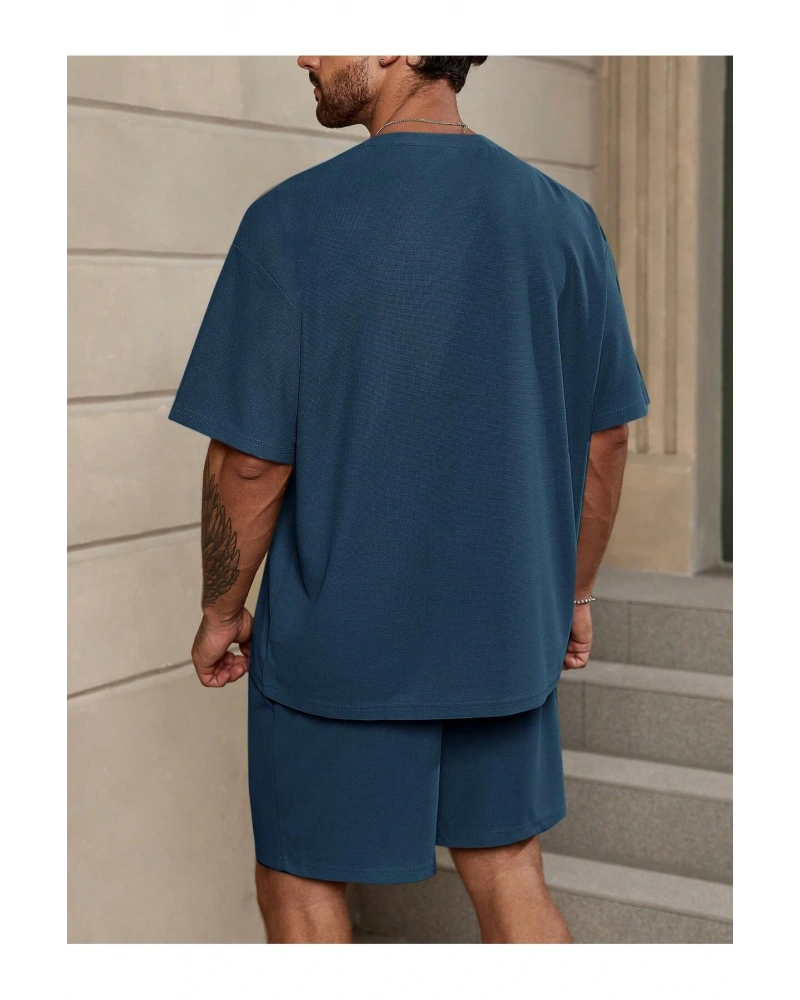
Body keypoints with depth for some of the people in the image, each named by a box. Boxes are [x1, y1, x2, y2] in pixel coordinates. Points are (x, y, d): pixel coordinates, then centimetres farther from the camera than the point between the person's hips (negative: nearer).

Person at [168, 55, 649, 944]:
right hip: (507, 634, 4)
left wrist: (221, 613, 1)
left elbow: (250, 463, -14)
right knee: (508, 869, 18)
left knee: (302, 888, 14)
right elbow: (604, 441, 4)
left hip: (338, 640, -4)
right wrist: (573, 592, 17)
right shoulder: (563, 220, -2)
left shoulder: (291, 222, -15)